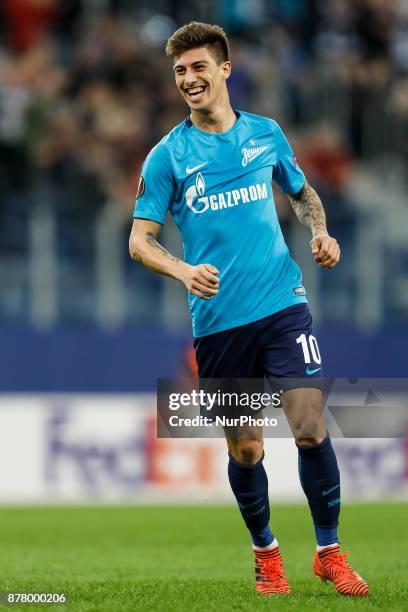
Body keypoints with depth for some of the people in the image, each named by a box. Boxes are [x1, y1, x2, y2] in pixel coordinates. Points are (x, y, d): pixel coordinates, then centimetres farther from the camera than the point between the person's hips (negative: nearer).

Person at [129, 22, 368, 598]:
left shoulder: (266, 134, 7)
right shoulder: (168, 156, 1)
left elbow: (303, 192, 24)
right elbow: (140, 240, -1)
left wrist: (320, 232, 3)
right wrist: (183, 270, -20)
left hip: (282, 305, 0)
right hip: (218, 320, 0)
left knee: (310, 426, -12)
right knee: (245, 449, 5)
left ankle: (329, 551, 5)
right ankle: (266, 553, 28)